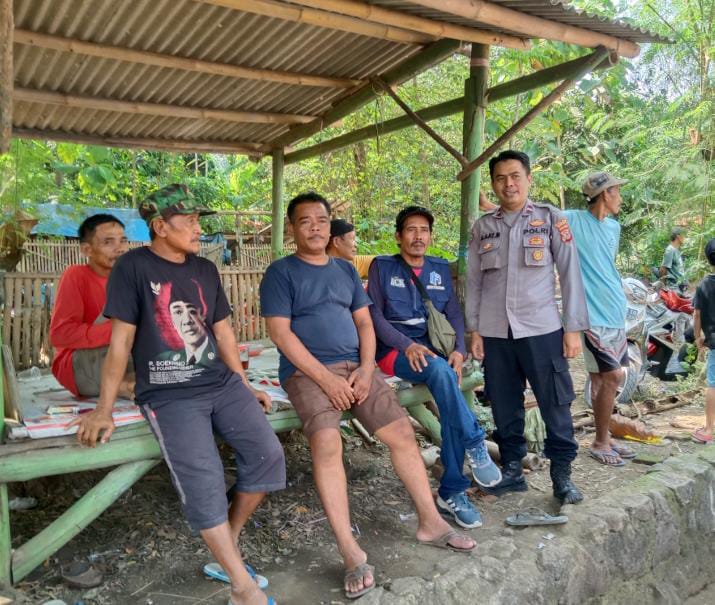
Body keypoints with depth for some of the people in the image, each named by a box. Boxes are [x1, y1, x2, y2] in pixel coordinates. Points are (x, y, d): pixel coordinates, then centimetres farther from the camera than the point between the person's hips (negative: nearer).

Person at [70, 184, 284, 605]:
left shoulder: (206, 270, 12)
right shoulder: (134, 267, -4)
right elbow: (122, 340, -5)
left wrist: (245, 387, 18)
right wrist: (105, 409, -4)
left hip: (221, 383, 5)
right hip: (168, 394, -5)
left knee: (269, 455, -12)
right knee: (202, 478, -23)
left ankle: (229, 539, 13)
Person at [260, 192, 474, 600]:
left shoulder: (346, 270, 16)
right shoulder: (281, 272, -1)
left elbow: (364, 323, 13)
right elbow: (281, 333, -10)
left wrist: (366, 369, -5)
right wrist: (325, 378, -17)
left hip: (355, 367, 5)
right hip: (307, 371, -5)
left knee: (403, 432, -4)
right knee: (327, 443, -28)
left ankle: (431, 523, 12)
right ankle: (352, 553, -23)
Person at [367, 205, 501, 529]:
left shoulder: (441, 268, 16)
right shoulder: (382, 267, 6)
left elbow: (454, 313, 10)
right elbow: (375, 315, -2)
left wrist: (459, 349, -10)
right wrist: (407, 345, -18)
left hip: (435, 350, 3)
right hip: (395, 351, -3)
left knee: (448, 393, -27)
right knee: (440, 371, -36)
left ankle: (452, 492, -18)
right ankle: (475, 443, -23)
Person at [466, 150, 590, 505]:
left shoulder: (550, 219, 3)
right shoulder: (483, 227, 10)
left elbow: (570, 275, 1)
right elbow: (474, 282, 11)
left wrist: (573, 328, -4)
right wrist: (474, 330, 5)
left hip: (542, 330, -2)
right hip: (495, 332, 3)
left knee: (555, 405, 0)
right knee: (504, 407, 9)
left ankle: (562, 474, 14)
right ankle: (512, 469, 23)